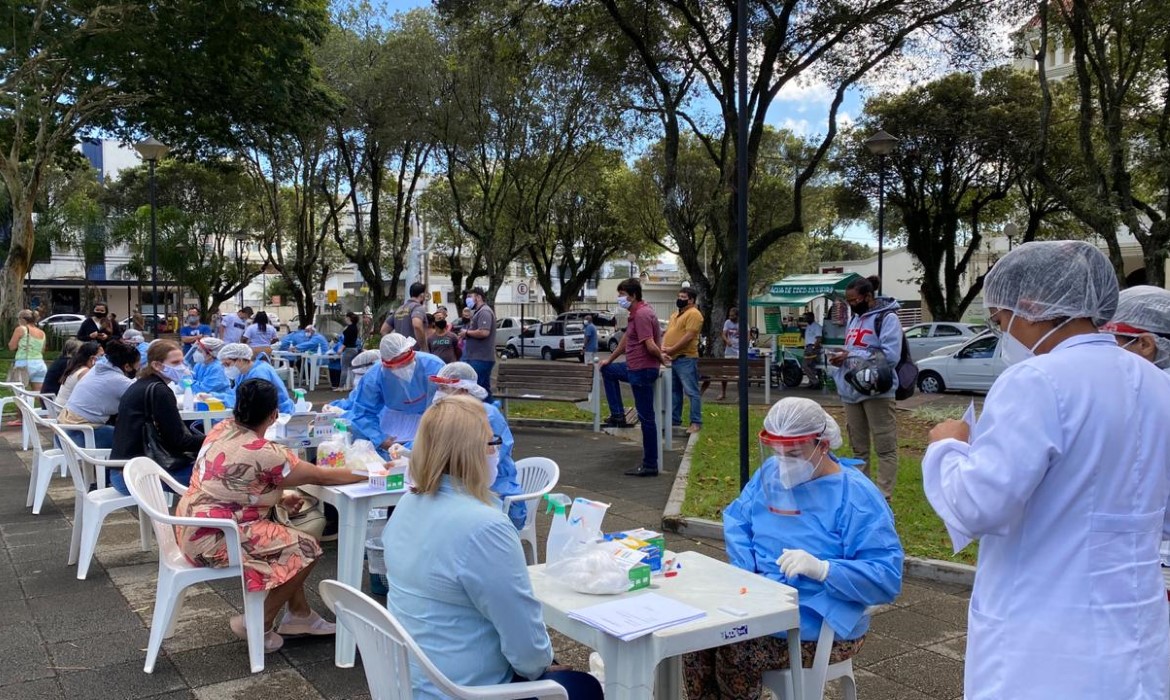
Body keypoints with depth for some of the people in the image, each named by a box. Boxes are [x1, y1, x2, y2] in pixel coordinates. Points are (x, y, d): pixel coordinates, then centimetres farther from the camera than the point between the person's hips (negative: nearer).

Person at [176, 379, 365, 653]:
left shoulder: (221, 429, 3)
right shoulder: (263, 453, -21)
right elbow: (322, 477, -12)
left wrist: (280, 499, 8)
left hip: (193, 527, 9)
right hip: (213, 539, -9)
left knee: (288, 537, 18)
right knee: (306, 549, -4)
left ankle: (300, 615, 23)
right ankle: (258, 625, 7)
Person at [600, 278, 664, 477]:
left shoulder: (642, 314, -20)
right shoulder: (636, 313, 13)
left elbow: (651, 346, -26)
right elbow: (625, 340, 25)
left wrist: (663, 359, -7)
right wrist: (609, 359, 31)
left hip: (642, 371, -10)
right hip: (634, 368, 10)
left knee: (646, 418, -4)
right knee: (608, 370, 28)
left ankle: (650, 466, 2)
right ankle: (618, 415, 24)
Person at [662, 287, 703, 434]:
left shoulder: (694, 314, -9)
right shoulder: (674, 315, 20)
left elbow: (689, 336, -18)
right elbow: (667, 333, 17)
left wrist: (672, 349, -17)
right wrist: (663, 349, -2)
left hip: (686, 359, -9)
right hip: (671, 359, 9)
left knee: (692, 391, -5)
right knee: (674, 391, 14)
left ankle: (696, 422, -2)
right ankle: (674, 419, 23)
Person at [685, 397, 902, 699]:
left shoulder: (858, 497, -14)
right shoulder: (770, 473, 7)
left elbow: (888, 578, -18)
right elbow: (736, 520, 13)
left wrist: (822, 569, -32)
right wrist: (747, 573, -5)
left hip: (821, 623, -6)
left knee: (732, 653, -27)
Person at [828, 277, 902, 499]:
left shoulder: (887, 318, -8)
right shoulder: (854, 320, 18)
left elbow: (890, 356, -19)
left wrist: (850, 355, -16)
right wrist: (840, 359, 3)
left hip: (877, 392, -8)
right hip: (852, 392, 8)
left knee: (885, 448, -4)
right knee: (858, 448, 15)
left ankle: (883, 498, -2)